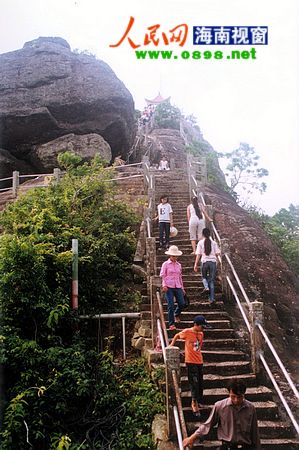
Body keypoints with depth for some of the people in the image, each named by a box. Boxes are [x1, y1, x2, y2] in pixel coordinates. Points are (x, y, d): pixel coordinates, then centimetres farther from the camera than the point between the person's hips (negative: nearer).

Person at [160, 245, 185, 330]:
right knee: (171, 305, -7)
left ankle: (176, 314, 33)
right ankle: (171, 324, 3)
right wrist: (164, 285, -14)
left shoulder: (179, 265, 15)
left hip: (178, 287, 4)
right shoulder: (165, 264, 1)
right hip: (169, 287, -4)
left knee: (182, 303, -1)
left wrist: (182, 288, 21)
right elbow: (162, 275, -1)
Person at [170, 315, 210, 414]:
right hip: (190, 361, -6)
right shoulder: (187, 332, -12)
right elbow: (177, 336, 3)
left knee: (200, 382, 12)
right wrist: (171, 345, -3)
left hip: (199, 361, 6)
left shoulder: (201, 334, 5)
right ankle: (194, 402, 6)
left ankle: (199, 402, 27)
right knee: (194, 381, -7)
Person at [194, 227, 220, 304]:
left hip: (204, 261, -1)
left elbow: (198, 254, -4)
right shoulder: (213, 242, 3)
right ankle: (212, 298, 4)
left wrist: (195, 264, -1)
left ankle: (206, 287, -8)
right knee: (212, 280, 7)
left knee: (204, 277, 23)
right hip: (213, 261, 1)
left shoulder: (200, 242, -2)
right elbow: (217, 253, 1)